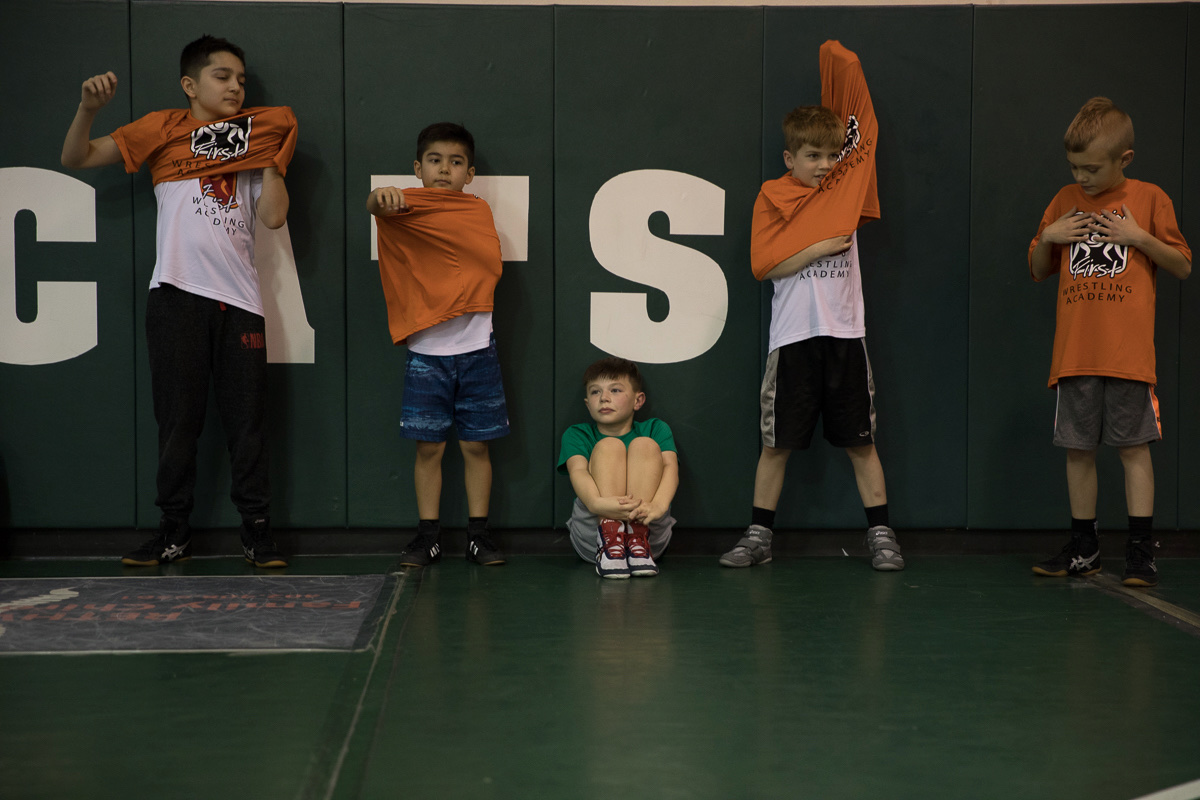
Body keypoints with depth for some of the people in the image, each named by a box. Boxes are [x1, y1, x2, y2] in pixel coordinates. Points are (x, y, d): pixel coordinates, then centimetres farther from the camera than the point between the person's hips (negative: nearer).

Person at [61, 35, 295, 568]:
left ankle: (257, 533, 10)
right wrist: (89, 108, -11)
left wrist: (272, 153, 3)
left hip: (239, 298, 2)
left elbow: (274, 216, 4)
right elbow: (77, 158, 6)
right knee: (178, 419, 3)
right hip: (177, 295, -2)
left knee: (247, 423, 3)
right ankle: (174, 534, 13)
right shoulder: (165, 130, 9)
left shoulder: (255, 139, 16)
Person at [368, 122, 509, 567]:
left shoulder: (479, 211, 9)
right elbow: (375, 206, -23)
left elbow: (491, 269, 8)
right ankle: (427, 536, 12)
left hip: (475, 348, 2)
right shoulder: (405, 206, -1)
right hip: (426, 351, -1)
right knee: (429, 447, 3)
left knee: (476, 445, 6)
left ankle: (478, 534, 14)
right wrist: (380, 196, -46)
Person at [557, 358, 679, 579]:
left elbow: (670, 467, -11)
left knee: (645, 445, -16)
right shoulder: (576, 434, 9)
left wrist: (658, 504, -35)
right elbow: (578, 471, -14)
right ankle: (609, 538, -35)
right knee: (609, 446, -17)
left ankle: (638, 539, -31)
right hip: (591, 534, 0)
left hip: (651, 529, 0)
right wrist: (597, 502, -39)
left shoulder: (655, 429, 10)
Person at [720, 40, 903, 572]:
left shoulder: (847, 182, 8)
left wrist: (838, 57, 3)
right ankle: (758, 536, 15)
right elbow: (765, 265, -5)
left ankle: (880, 534, 15)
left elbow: (859, 126, 6)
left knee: (860, 442, 7)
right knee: (776, 443, 5)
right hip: (793, 336, -2)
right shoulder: (772, 197, 2)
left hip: (845, 333, 2)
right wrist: (819, 247, -9)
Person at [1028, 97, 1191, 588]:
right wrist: (1048, 237, -1)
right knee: (1078, 450, 7)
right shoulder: (1065, 202, 12)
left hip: (1128, 353, -4)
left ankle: (1140, 550, 3)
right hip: (1074, 354, 4)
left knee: (1133, 447, -2)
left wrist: (1139, 237, -11)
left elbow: (1183, 267, 3)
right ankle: (1084, 549, 17)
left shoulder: (1149, 199, 2)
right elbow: (1038, 271, 18)